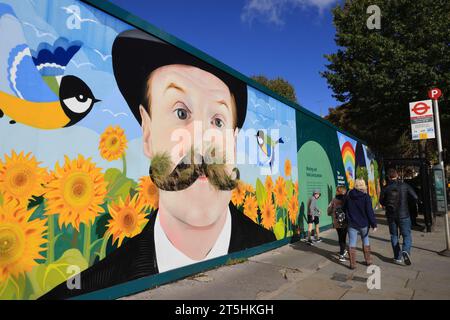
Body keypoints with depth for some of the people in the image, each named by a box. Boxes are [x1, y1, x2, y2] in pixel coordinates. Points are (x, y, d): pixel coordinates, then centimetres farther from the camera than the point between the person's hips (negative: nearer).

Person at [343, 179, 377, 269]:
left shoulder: (349, 196, -1)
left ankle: (352, 263, 4)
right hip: (364, 224, -1)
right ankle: (368, 260, 28)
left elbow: (345, 209, 8)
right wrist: (374, 224, -9)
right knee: (366, 241, 20)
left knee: (352, 243, 4)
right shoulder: (366, 196, -10)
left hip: (352, 224, 1)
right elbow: (370, 212, -13)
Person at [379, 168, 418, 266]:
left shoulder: (386, 188, -6)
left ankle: (398, 257, 15)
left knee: (394, 236, 13)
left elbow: (381, 201, 1)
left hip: (391, 215, 1)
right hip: (404, 215, -1)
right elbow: (415, 197, -6)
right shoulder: (405, 185, -7)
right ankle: (405, 251, -19)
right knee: (407, 235, 8)